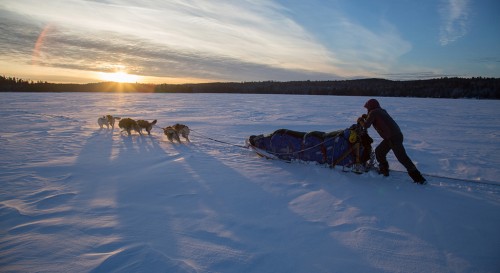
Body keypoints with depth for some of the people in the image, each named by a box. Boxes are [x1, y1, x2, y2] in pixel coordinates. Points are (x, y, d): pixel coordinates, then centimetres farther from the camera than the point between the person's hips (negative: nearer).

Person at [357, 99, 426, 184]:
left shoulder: (373, 112, -7)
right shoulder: (381, 111, 18)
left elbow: (366, 125, -11)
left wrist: (360, 120, 8)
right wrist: (367, 117, 22)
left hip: (394, 137, -10)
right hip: (396, 134, 10)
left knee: (402, 157, -10)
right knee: (379, 151, 18)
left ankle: (418, 177, -9)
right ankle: (384, 170, 26)